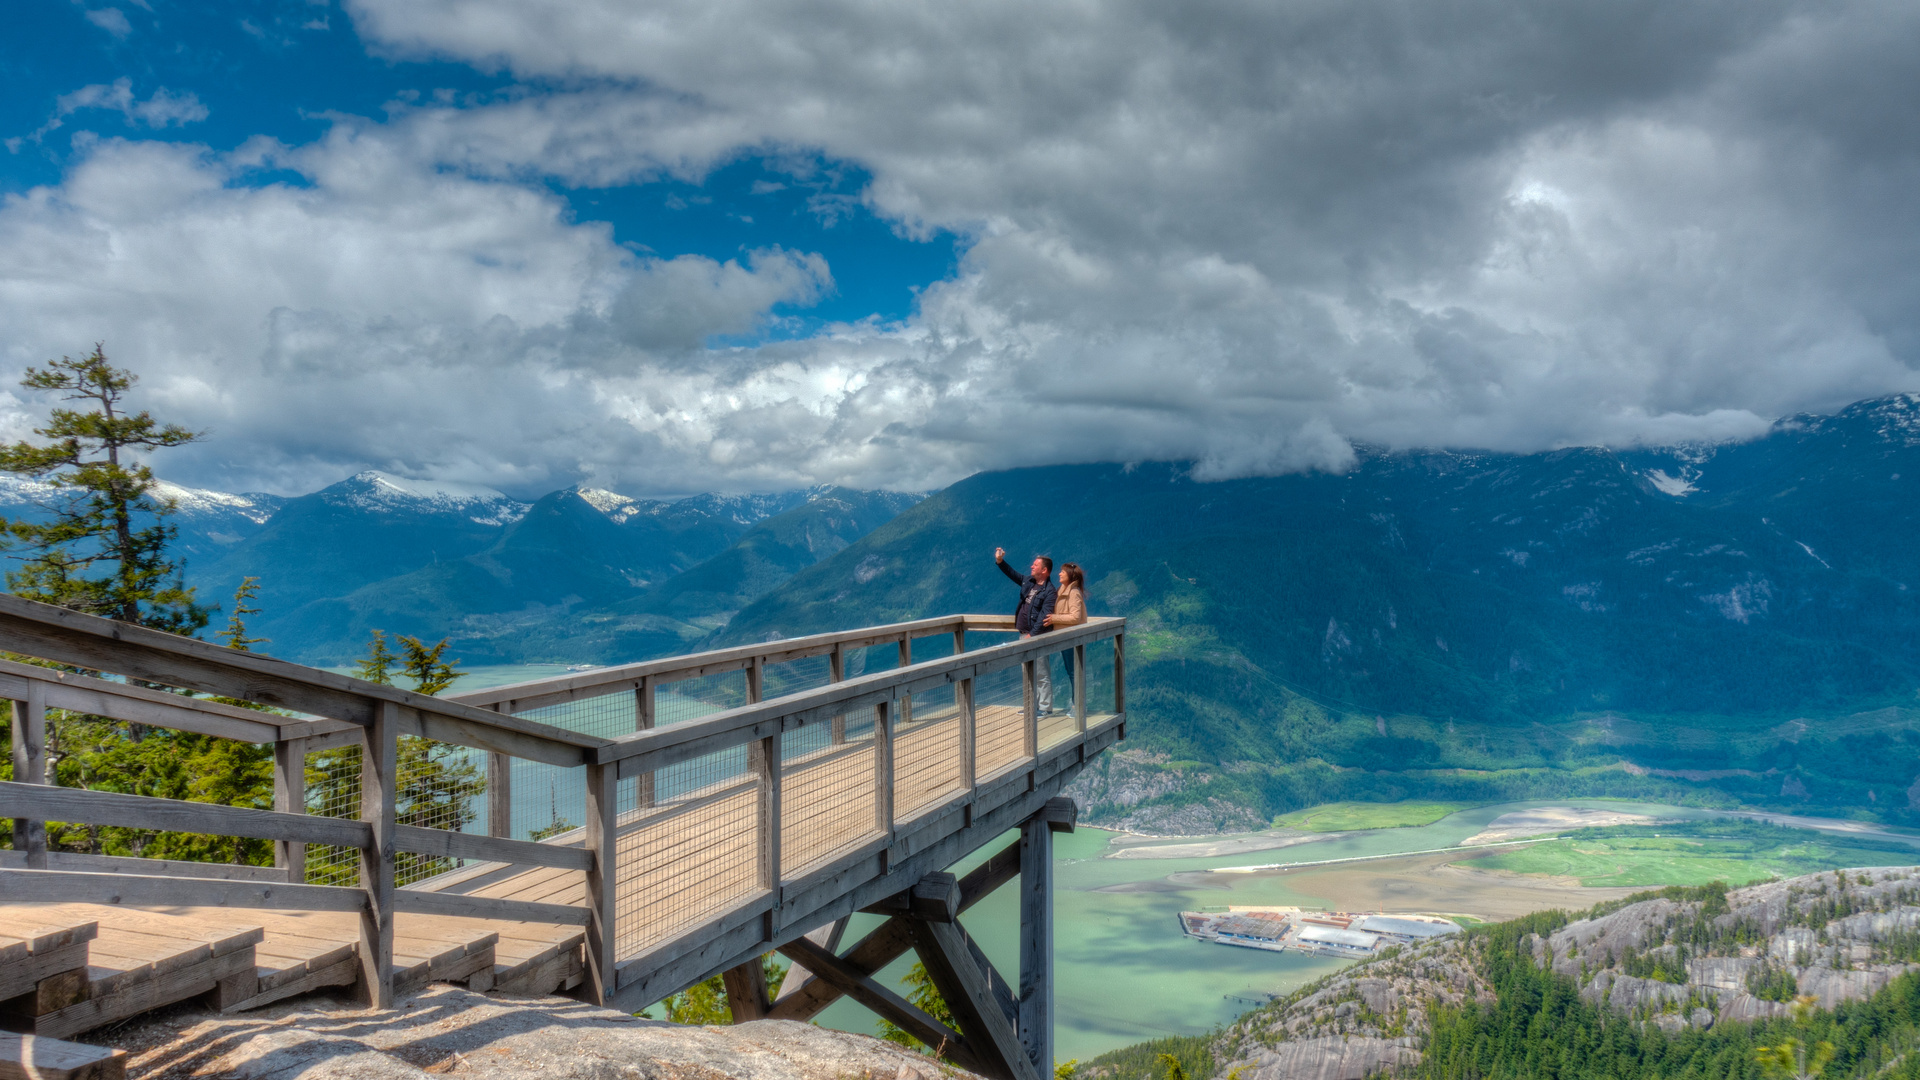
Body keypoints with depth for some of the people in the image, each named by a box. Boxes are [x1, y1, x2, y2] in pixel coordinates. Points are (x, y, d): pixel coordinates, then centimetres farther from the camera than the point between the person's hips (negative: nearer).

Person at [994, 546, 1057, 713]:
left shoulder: (1049, 591, -16)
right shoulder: (1029, 582, 9)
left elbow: (1044, 617, -22)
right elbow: (1013, 574, 25)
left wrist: (1032, 634, -25)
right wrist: (1000, 561, 14)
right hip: (1025, 634, 9)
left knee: (1042, 674, -5)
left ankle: (1045, 708, 1)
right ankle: (1032, 706, 23)